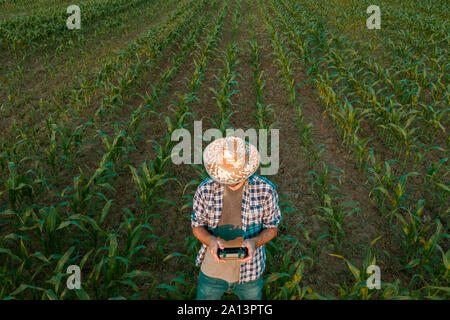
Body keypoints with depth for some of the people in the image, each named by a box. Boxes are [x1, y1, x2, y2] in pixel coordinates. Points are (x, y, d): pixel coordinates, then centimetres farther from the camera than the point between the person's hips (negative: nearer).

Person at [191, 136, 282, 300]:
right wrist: (210, 241, -26)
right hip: (212, 270, 1)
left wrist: (255, 242, -27)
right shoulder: (205, 189, -16)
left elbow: (272, 228, -6)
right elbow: (197, 226, -4)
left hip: (249, 271, 0)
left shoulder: (265, 190, -18)